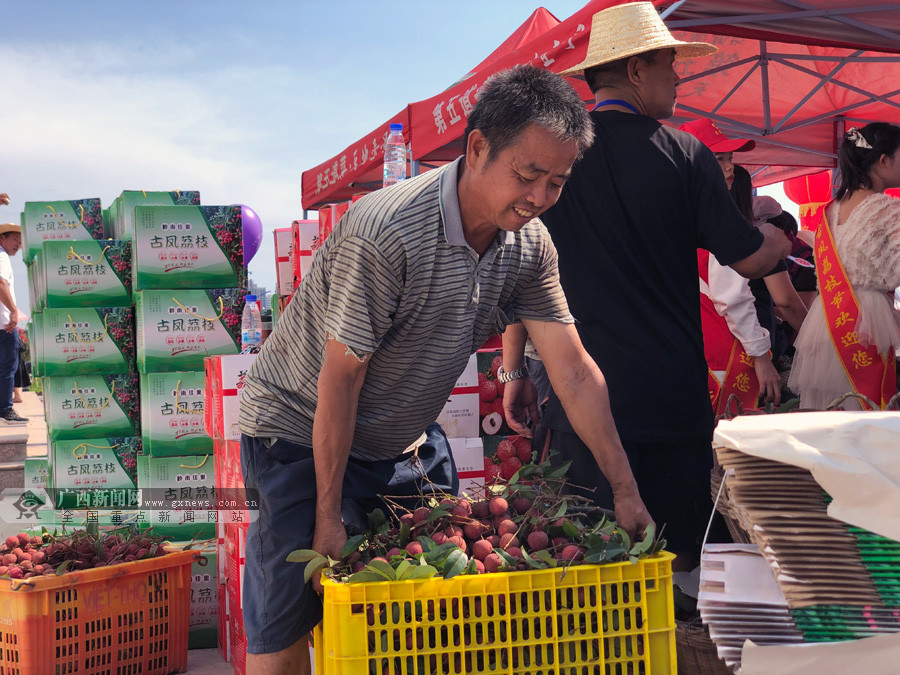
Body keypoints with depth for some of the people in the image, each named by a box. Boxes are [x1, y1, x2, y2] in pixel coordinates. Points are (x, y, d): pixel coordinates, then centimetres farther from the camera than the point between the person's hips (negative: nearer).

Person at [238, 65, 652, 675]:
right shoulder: (386, 232, -30)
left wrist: (626, 489, -7)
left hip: (407, 438, 6)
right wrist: (329, 517, -19)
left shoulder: (529, 243, -9)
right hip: (303, 434, -6)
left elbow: (574, 370, -5)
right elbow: (341, 378, -25)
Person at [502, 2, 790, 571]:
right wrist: (786, 237, 25)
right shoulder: (684, 154, -3)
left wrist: (514, 374, 12)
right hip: (674, 395, -2)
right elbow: (749, 257, 3)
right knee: (677, 563, 9)